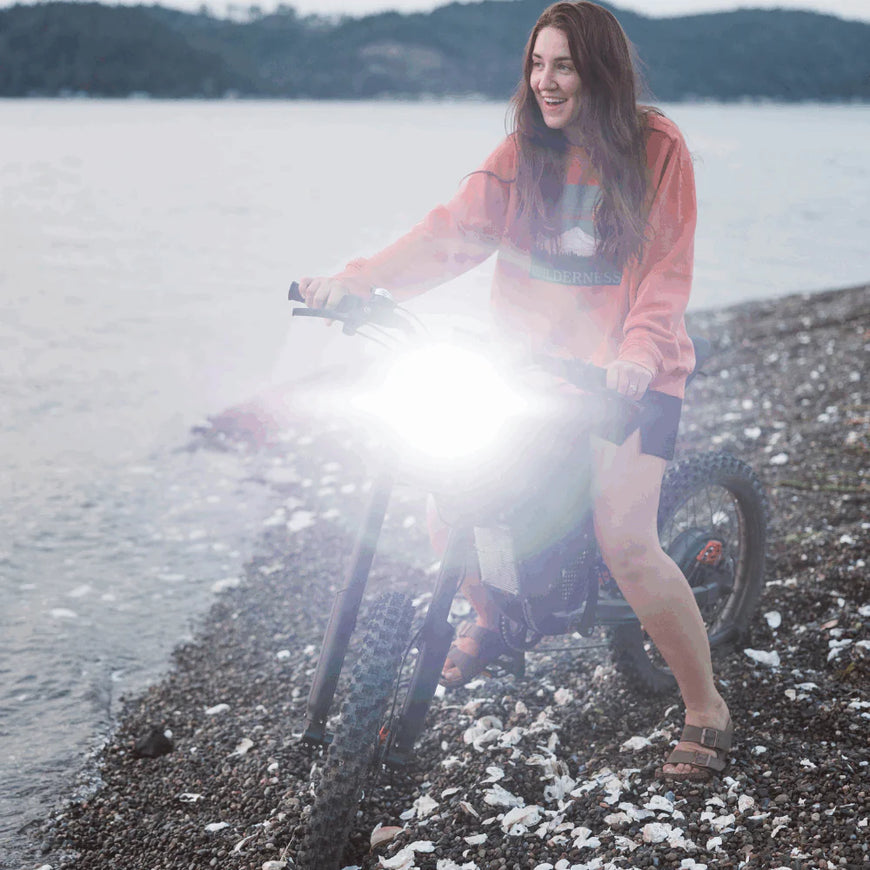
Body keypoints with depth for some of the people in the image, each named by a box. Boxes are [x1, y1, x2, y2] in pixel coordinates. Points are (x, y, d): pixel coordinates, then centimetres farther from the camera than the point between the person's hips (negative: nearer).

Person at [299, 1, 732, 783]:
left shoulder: (657, 148, -7)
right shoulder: (524, 152, 4)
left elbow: (667, 271, -11)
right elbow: (456, 227, -8)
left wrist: (638, 353, -30)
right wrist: (361, 277, -23)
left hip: (632, 374, -4)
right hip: (534, 362, 5)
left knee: (626, 541, -20)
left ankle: (707, 710, 0)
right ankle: (488, 621, 22)